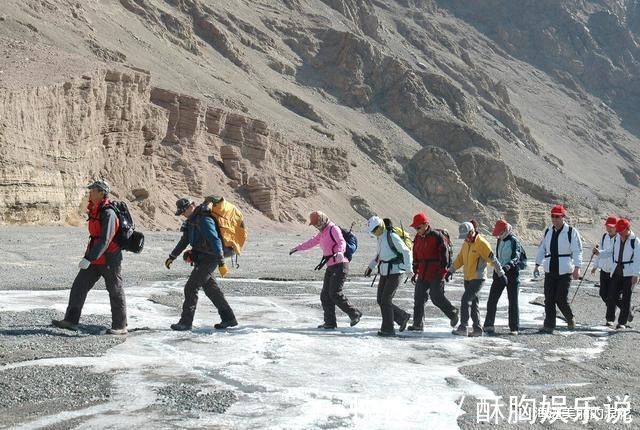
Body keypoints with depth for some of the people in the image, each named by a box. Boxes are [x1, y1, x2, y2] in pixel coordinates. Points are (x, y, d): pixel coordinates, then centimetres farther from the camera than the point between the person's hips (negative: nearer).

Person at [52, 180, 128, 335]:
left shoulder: (108, 213, -21)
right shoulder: (95, 210, 8)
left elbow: (105, 240, -28)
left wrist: (89, 258, -33)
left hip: (109, 259, -9)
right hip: (95, 258, 9)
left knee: (115, 292, 3)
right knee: (79, 286, 3)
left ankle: (120, 326, 13)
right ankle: (71, 320, 7)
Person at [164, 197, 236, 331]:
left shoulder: (204, 221, -19)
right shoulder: (191, 221, 12)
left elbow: (215, 242, -24)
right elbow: (184, 241, 23)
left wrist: (221, 263, -27)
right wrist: (172, 257, 24)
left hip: (208, 259, -10)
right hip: (202, 259, 10)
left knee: (191, 288, -9)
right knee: (211, 288, 13)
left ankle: (186, 322, -3)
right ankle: (229, 318, 19)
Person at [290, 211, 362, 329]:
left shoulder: (333, 229, -8)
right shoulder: (322, 233, 19)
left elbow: (342, 242, -26)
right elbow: (311, 242, 36)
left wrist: (340, 252, -46)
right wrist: (297, 248, 43)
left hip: (340, 265, -9)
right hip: (331, 267, 9)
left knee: (335, 293, -16)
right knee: (325, 295, 3)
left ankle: (354, 314, -6)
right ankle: (330, 322, 8)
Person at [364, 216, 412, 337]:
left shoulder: (392, 237, -17)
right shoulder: (380, 238, 9)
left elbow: (406, 252, -15)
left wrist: (408, 269, -18)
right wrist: (371, 266, 24)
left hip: (395, 272, -9)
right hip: (384, 272, 9)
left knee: (386, 300, -8)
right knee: (380, 300, 7)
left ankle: (388, 329, 2)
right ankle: (402, 317, 23)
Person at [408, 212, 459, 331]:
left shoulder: (437, 236, -11)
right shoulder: (418, 238, 12)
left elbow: (444, 253, -12)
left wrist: (443, 270, -15)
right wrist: (415, 272, 20)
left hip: (436, 273, -7)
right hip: (422, 274, 7)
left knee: (437, 297, -6)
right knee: (419, 298, 4)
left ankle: (453, 313, 18)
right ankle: (417, 324, 10)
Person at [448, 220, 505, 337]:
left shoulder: (482, 243, -14)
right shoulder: (466, 244, 9)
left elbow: (493, 260, -11)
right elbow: (459, 259, 16)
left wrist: (501, 274, -9)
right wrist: (450, 271, 9)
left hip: (478, 278, -8)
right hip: (467, 278, 8)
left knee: (466, 300, -14)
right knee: (473, 303, 11)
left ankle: (463, 327, -10)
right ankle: (477, 329, 18)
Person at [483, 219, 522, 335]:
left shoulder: (514, 241, -8)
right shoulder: (500, 241, 14)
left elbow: (516, 257, -20)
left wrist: (508, 265, -38)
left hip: (512, 273, -6)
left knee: (513, 301, 0)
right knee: (492, 300, 2)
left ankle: (514, 328, 7)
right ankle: (489, 325, 9)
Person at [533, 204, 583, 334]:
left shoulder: (571, 232, -3)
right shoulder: (548, 231, 12)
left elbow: (577, 251, -7)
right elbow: (542, 249, 19)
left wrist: (577, 267, -16)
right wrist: (537, 265, 14)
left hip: (565, 271, -5)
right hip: (550, 270, 5)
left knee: (561, 299, -5)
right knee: (549, 299, 2)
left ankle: (570, 319, 22)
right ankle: (549, 325, 7)